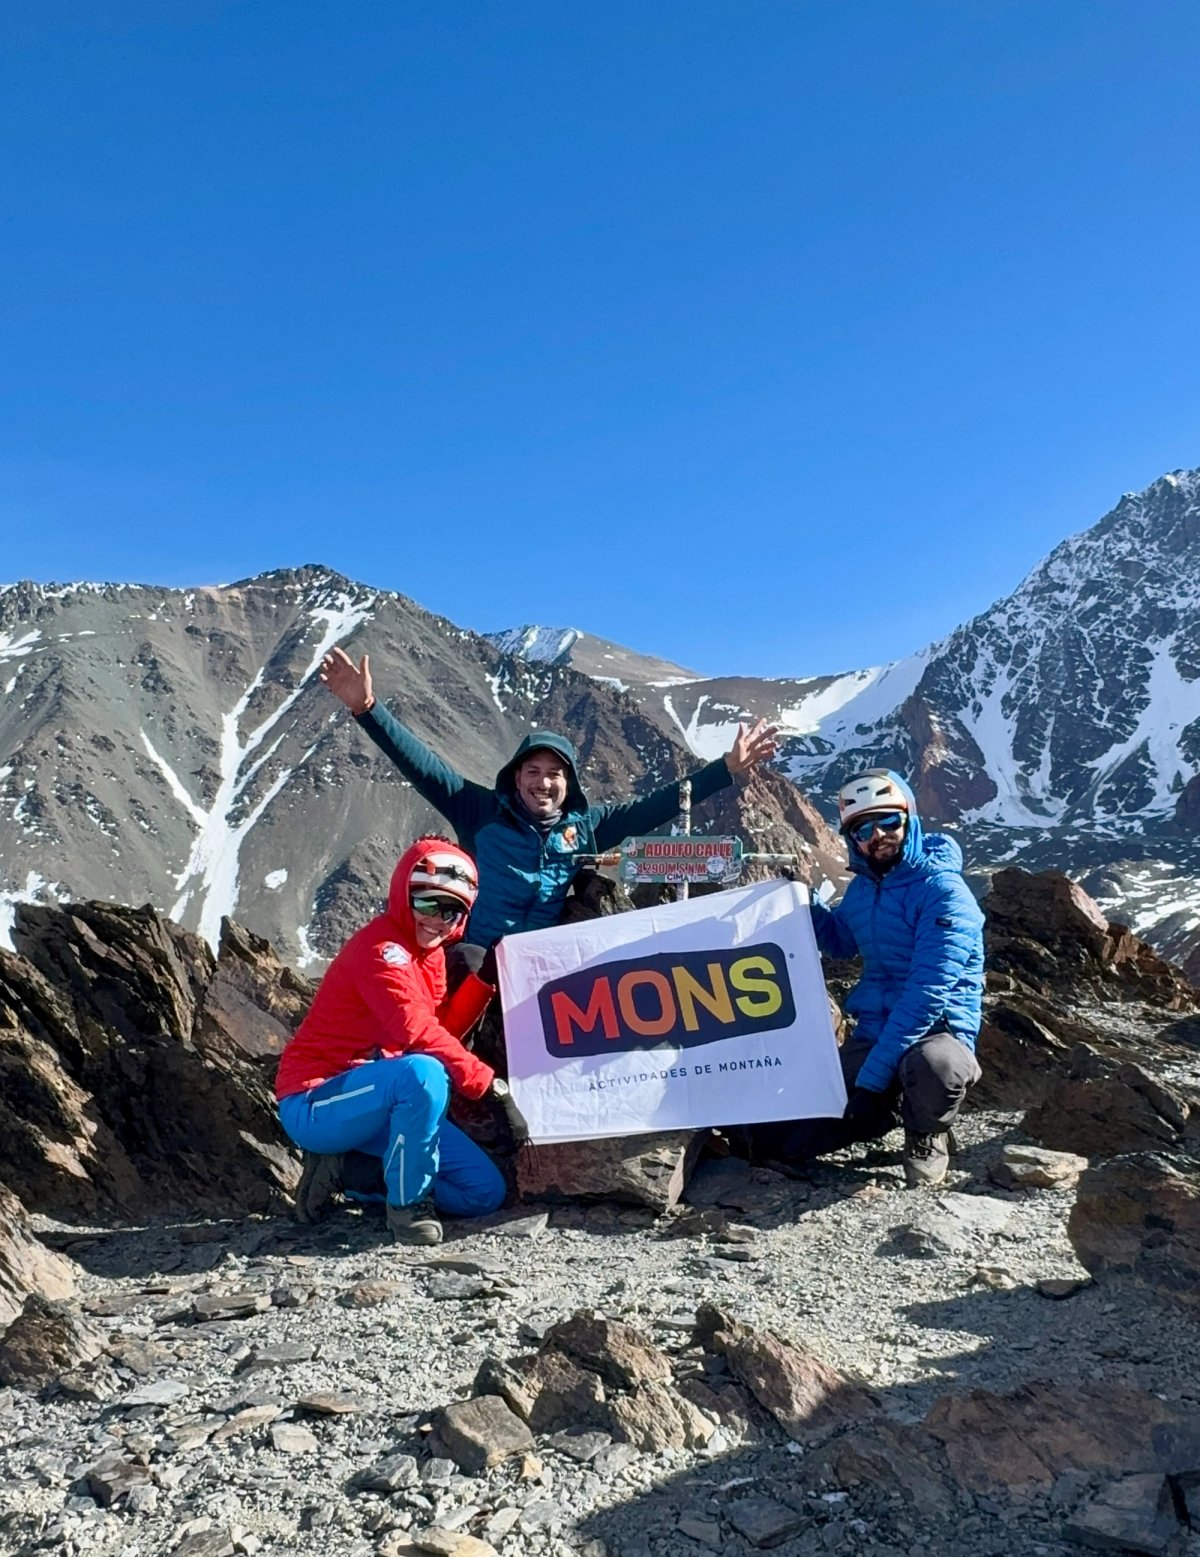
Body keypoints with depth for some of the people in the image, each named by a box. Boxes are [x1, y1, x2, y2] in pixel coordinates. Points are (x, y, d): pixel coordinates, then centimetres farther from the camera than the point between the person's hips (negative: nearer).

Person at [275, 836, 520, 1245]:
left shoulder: (430, 952, 9)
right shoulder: (381, 947, -19)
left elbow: (443, 1030, 1)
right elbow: (419, 1033, -31)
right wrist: (490, 1083, -25)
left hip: (378, 1100, 9)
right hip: (314, 1103, -9)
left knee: (485, 1191, 4)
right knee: (424, 1072, -39)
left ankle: (346, 1167, 10)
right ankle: (408, 1203, -15)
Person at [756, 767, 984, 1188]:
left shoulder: (942, 890, -17)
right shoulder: (862, 887, 5)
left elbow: (927, 996, -24)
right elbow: (841, 941, 26)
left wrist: (873, 1078, -27)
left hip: (936, 1033, -5)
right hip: (872, 1034, 6)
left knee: (933, 1064, -43)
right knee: (778, 1138, -2)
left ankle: (926, 1137, -6)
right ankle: (891, 1108, 22)